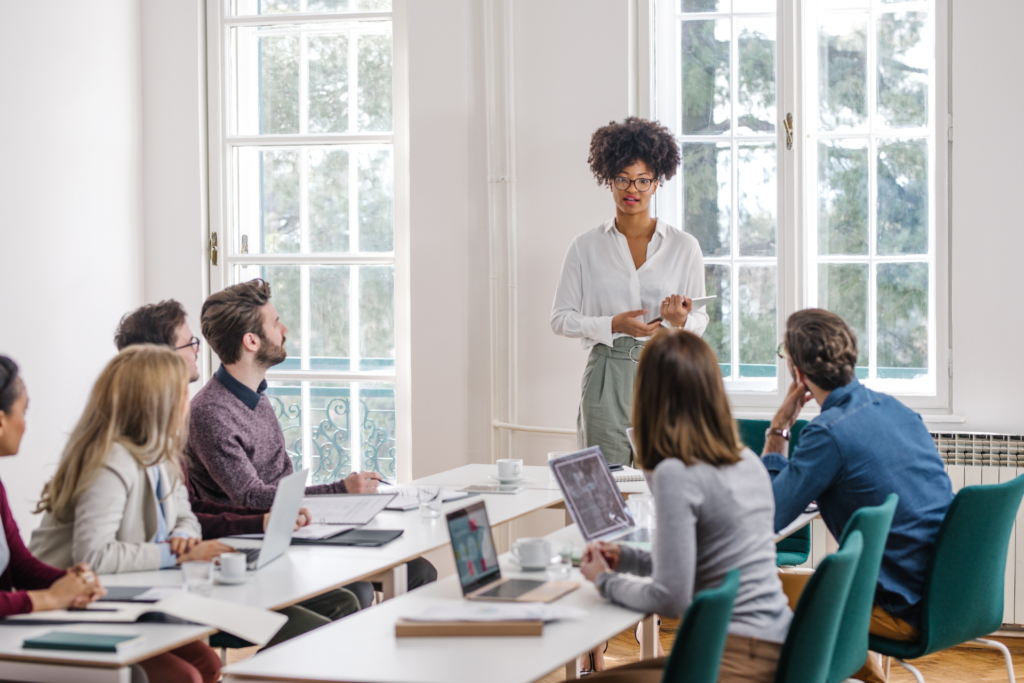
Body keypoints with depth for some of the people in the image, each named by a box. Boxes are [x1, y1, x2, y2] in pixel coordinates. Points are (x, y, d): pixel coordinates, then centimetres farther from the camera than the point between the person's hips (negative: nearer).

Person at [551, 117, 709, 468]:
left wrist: (681, 320, -12)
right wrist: (613, 325, -9)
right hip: (607, 377, 0)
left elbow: (701, 320, 11)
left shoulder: (684, 247, 7)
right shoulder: (586, 247, 6)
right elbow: (560, 318, 6)